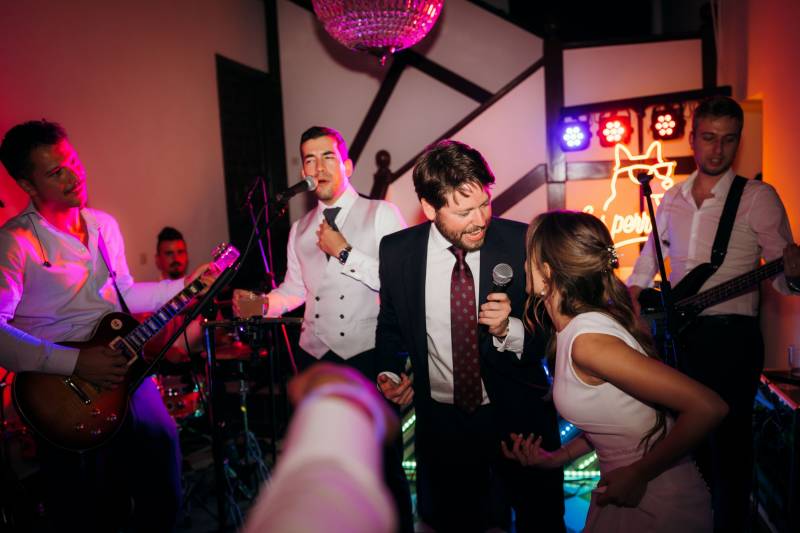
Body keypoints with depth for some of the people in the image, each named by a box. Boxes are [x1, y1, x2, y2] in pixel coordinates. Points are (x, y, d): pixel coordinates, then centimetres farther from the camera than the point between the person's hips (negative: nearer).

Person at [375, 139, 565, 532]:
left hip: (519, 414, -1)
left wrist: (509, 330, -28)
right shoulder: (396, 251, -9)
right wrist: (390, 372, -8)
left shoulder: (522, 242, -16)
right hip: (440, 422, 2)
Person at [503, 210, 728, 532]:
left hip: (658, 506, -8)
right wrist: (556, 458, 2)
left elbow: (708, 408, -30)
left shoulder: (588, 339, -28)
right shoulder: (580, 325, -2)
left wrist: (637, 475, -21)